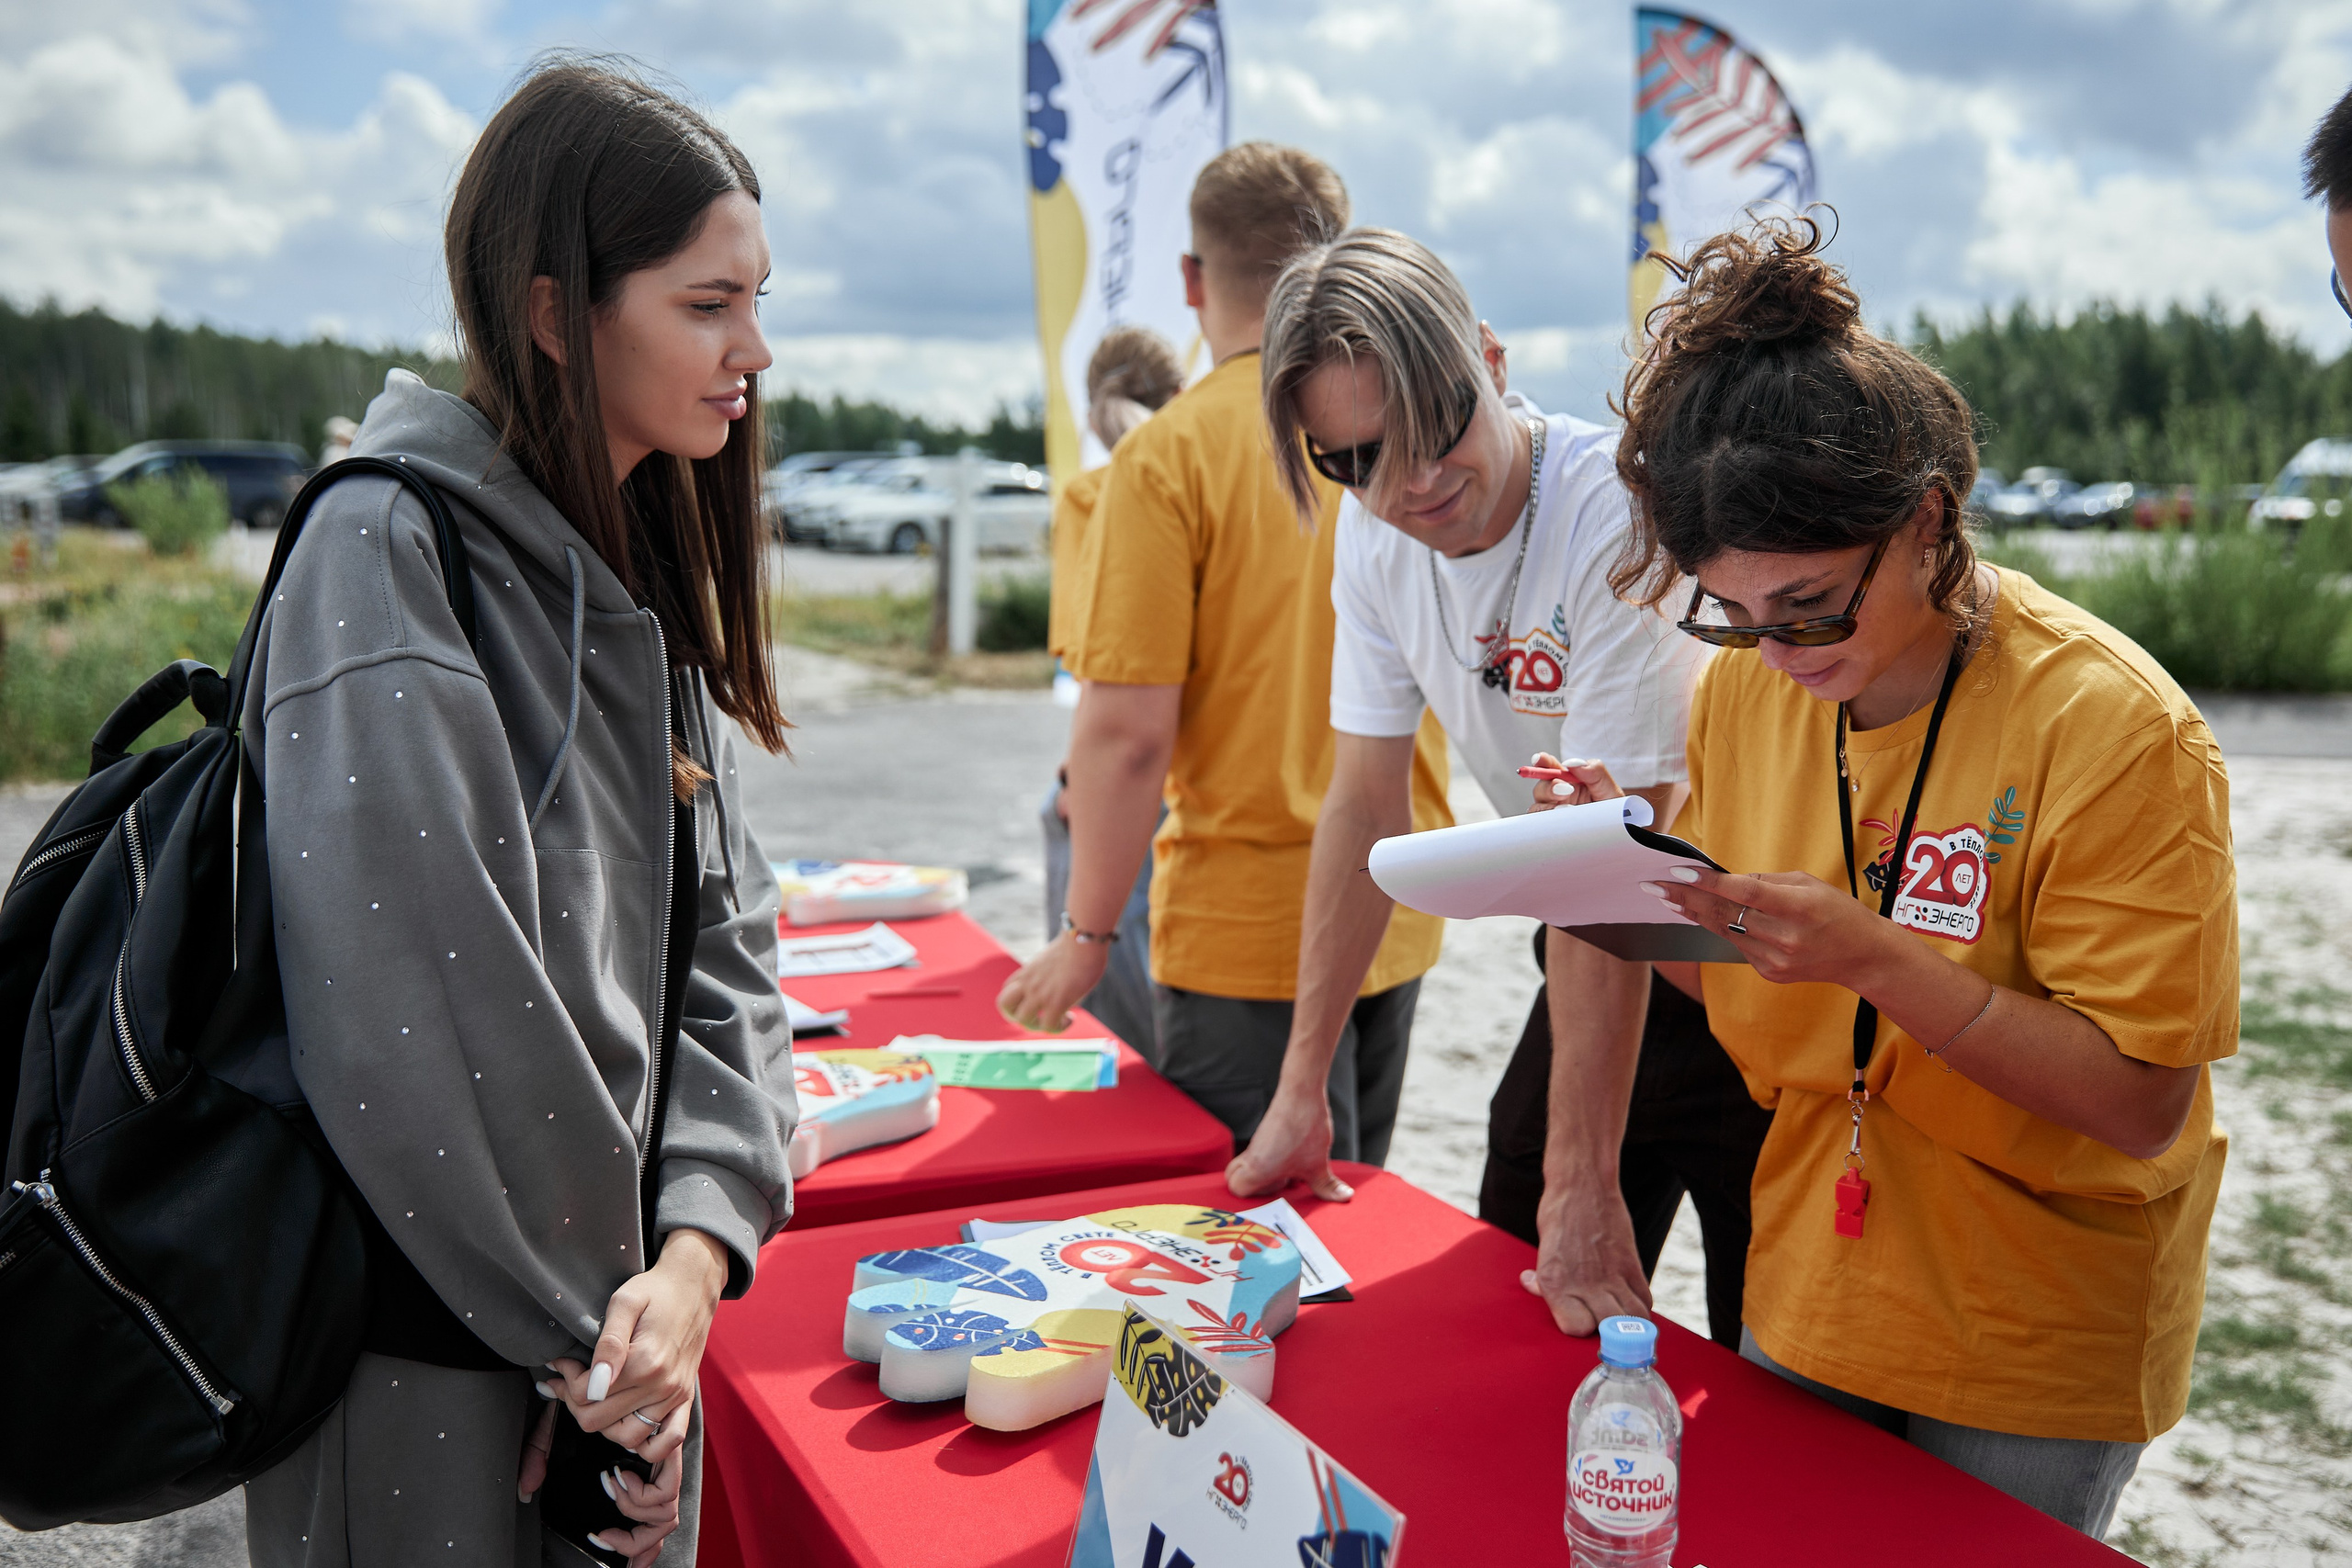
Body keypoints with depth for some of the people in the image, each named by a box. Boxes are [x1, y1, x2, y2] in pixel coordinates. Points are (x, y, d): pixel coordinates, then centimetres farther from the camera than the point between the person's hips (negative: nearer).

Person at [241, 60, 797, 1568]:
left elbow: (725, 937, 2)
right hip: (431, 1369, -7)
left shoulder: (640, 567, 7)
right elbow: (411, 1020, -24)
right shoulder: (389, 549, -18)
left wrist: (695, 1249, -10)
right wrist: (583, 1331, -14)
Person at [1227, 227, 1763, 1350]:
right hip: (1590, 966, 7)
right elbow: (1365, 806, 0)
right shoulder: (1374, 532, -5)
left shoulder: (1621, 515, -28)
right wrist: (1302, 1090, 1)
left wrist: (1584, 1180, -24)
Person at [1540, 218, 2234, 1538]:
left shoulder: (2115, 728, -22)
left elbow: (2141, 1102, -22)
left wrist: (1875, 957, -33)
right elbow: (1736, 991, 4)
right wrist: (1643, 880, -17)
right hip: (1804, 1302, 5)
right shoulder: (1744, 684, -6)